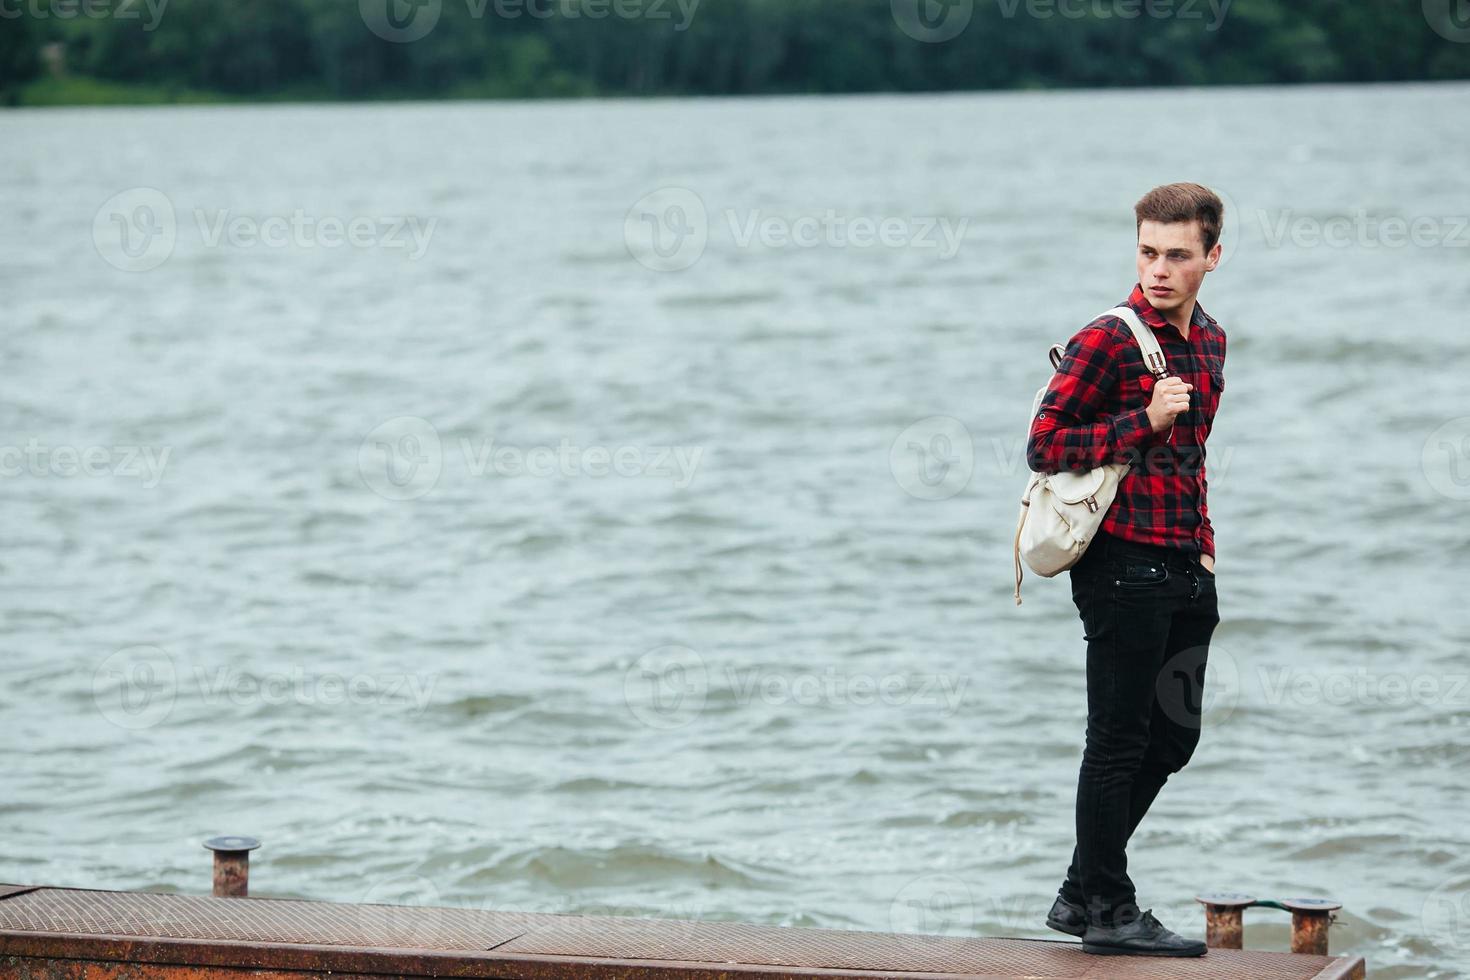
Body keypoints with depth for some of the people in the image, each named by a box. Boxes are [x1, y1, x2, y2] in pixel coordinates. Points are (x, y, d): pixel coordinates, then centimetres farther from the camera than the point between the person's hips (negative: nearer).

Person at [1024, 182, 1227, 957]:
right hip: (1124, 565, -8)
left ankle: (1083, 895, 23)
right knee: (1120, 741, -1)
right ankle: (1107, 909, 9)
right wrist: (1144, 421, -20)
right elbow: (1043, 447, -13)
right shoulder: (1107, 340, -12)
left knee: (1173, 736, 13)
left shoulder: (1209, 342, 12)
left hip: (1185, 571, 8)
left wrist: (1201, 537, 18)